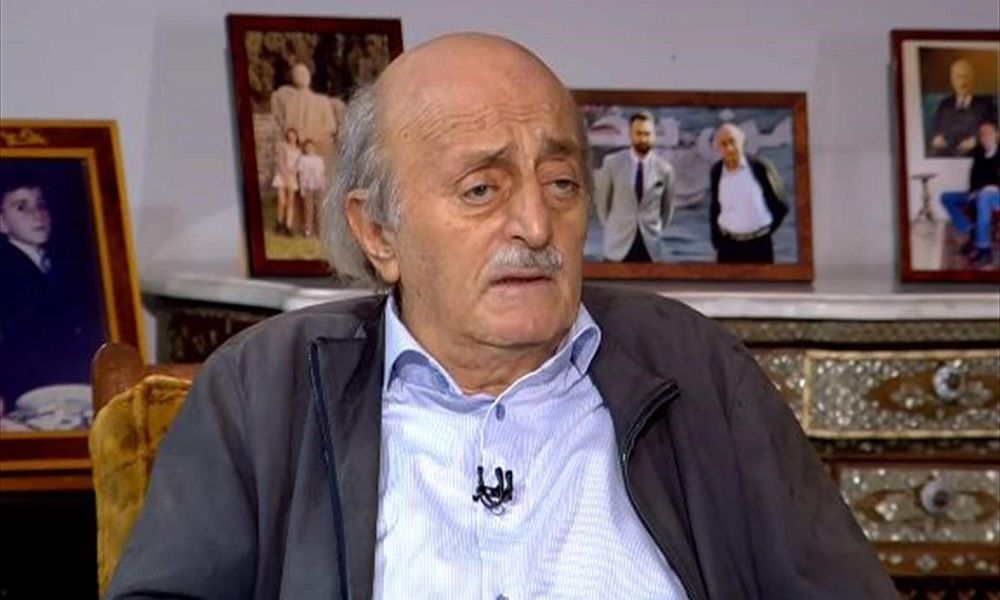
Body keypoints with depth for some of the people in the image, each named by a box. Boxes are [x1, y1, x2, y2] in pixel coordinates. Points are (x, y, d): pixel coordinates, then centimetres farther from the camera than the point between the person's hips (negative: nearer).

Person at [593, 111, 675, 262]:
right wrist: (612, 227, 11)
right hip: (619, 245, -1)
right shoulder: (612, 163, -2)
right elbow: (601, 198, 9)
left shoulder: (664, 169, 0)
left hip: (650, 247, 1)